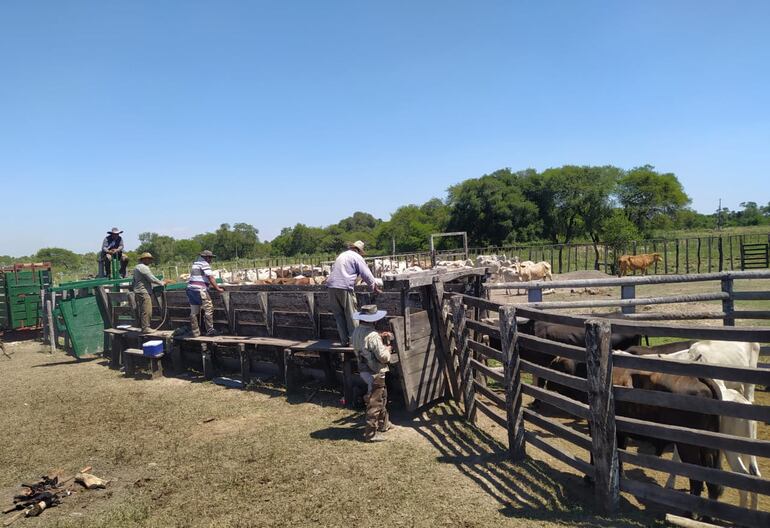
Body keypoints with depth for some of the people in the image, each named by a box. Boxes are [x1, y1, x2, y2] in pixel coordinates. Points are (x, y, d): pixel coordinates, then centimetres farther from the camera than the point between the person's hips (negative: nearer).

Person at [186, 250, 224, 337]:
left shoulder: (195, 263, 24)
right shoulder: (205, 264, -5)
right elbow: (210, 278, -11)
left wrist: (215, 286, 30)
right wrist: (217, 288, -4)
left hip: (190, 289, 9)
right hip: (199, 290, -9)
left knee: (194, 312, 10)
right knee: (209, 308, -1)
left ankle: (195, 333, 14)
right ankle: (210, 330, 2)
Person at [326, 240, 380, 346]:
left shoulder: (341, 255, 25)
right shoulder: (357, 257, 4)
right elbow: (366, 275, 2)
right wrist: (374, 288, 13)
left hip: (331, 287, 6)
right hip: (345, 287, -6)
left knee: (339, 315, 11)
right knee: (351, 316, 2)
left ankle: (344, 341, 14)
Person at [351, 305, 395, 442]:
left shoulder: (356, 332, 1)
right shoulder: (373, 336, -25)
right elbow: (383, 357, -23)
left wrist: (380, 337, 11)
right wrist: (387, 349, -2)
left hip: (363, 369, 9)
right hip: (375, 373, -9)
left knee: (381, 396, 25)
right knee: (374, 402, 2)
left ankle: (383, 424, 40)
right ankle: (371, 433, 11)